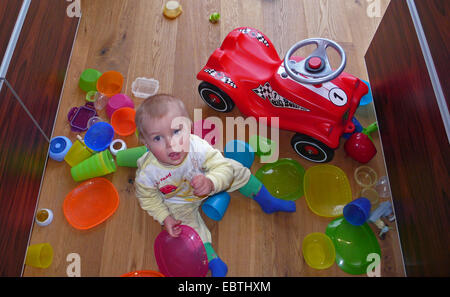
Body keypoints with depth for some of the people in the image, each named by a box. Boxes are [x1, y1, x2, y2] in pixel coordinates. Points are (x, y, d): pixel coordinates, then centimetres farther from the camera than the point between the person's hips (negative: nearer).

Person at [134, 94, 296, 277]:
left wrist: (210, 182, -53)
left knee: (236, 170, -4)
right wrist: (165, 217, -21)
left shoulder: (197, 147, -38)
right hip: (179, 203, 0)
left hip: (204, 181, 1)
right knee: (189, 227, -17)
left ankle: (268, 202, 19)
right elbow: (148, 198, -14)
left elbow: (222, 167, -33)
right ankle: (214, 263, 5)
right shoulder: (147, 172, -35)